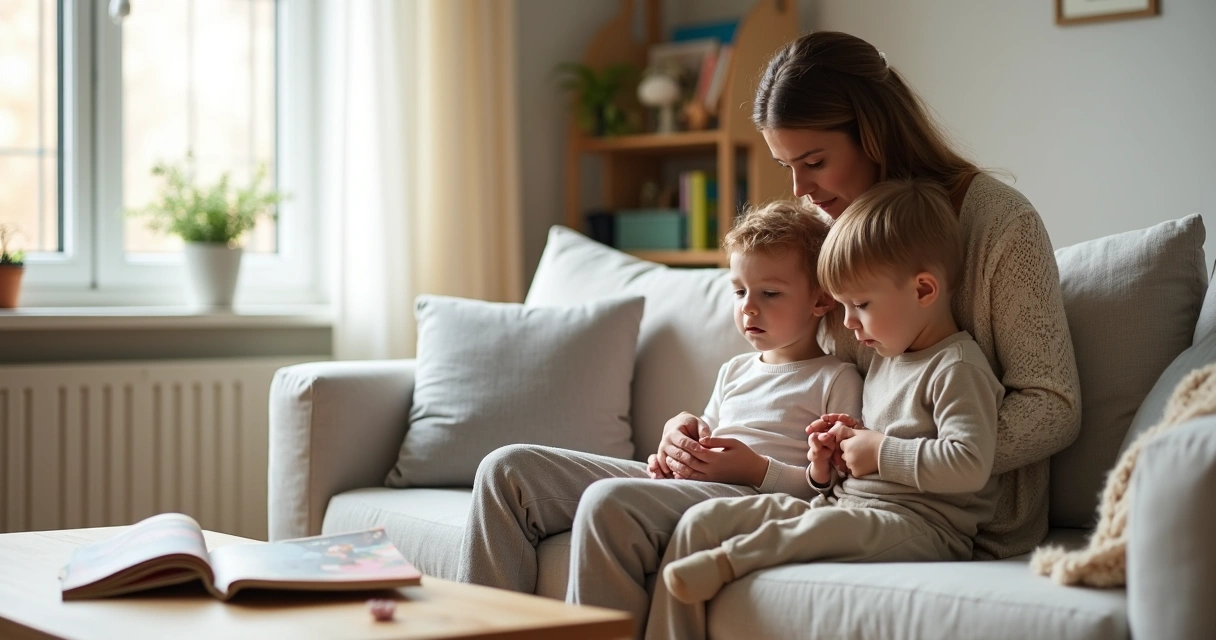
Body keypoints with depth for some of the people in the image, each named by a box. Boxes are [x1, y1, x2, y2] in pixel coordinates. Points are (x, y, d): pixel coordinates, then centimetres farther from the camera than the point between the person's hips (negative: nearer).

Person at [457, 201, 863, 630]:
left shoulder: (836, 381, 5)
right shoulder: (734, 372, 28)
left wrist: (756, 469, -14)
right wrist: (681, 430, 13)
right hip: (684, 481, 9)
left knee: (608, 498, -38)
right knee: (507, 468, -3)